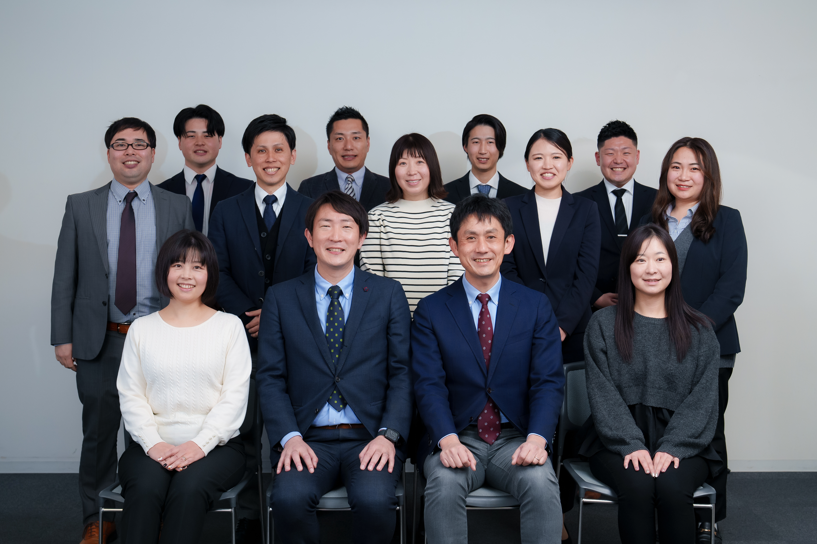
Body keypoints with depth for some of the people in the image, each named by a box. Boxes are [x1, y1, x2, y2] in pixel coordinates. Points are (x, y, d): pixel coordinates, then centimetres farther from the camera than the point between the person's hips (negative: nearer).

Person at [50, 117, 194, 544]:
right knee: (99, 432, 8)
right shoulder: (81, 206, 7)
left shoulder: (177, 207, 6)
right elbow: (64, 277, 6)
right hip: (99, 341, 1)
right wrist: (62, 337, 0)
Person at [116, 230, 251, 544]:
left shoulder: (229, 326, 9)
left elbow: (235, 395, 0)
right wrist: (152, 442, -10)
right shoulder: (142, 329, 14)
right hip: (153, 445, 1)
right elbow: (130, 395, 7)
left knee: (188, 489, -32)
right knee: (145, 490, -31)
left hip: (214, 445, -1)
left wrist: (200, 443, -13)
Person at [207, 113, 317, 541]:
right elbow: (219, 273, 4)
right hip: (243, 338, 1)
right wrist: (247, 315, -10)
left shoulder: (311, 212, 7)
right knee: (245, 433, 3)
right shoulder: (226, 212, 11)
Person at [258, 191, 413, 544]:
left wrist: (389, 435, -11)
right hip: (308, 438, 1)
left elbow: (402, 373, 4)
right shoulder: (281, 298, 10)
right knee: (289, 498, -29)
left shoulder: (389, 294, 9)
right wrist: (289, 437, -10)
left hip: (370, 438, 0)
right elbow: (270, 377, 5)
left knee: (374, 499, -30)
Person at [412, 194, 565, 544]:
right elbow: (428, 385, -5)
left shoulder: (536, 307, 7)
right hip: (457, 439, 0)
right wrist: (448, 440, -23)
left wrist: (537, 438, -19)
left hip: (516, 439, 1)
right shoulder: (431, 311, 5)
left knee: (540, 482, -30)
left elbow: (549, 382, -1)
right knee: (445, 484, -31)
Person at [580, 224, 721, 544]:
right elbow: (602, 393, -1)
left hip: (681, 443, 1)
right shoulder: (603, 324, 6)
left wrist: (673, 447, -13)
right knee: (637, 487, -30)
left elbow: (703, 397, 2)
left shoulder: (698, 330, 9)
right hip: (618, 442, 0)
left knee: (672, 488, -29)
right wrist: (631, 444, -14)